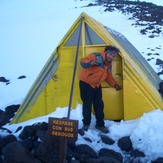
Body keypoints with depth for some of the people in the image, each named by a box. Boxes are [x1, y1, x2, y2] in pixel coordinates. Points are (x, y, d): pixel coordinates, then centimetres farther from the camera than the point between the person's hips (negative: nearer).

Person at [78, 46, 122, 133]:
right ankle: (86, 124, 16)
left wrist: (115, 85, 13)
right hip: (86, 83, -7)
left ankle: (100, 124, 18)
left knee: (99, 105, 6)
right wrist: (90, 63, -52)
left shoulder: (109, 64, 4)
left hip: (97, 85, 7)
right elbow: (83, 62, -31)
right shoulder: (95, 56, -21)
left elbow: (109, 76, 19)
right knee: (87, 104, -3)